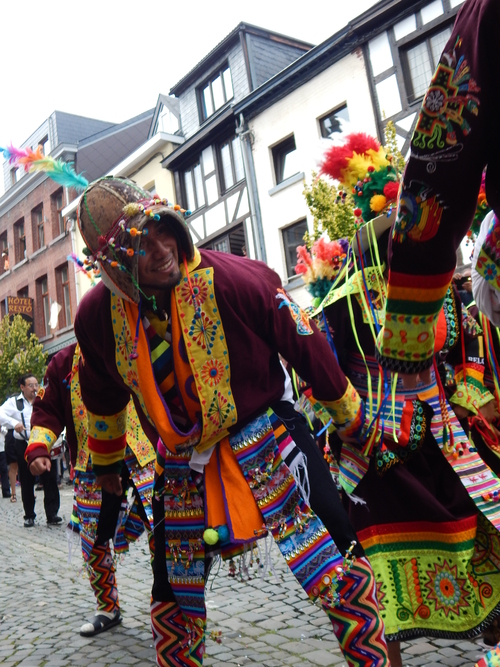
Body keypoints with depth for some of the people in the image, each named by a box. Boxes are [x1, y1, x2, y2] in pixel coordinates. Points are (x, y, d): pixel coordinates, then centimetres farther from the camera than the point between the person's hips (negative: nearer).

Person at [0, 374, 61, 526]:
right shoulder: (14, 402, 4)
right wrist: (14, 423, -25)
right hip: (24, 446, -1)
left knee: (50, 479, -2)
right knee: (26, 482, 8)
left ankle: (52, 514, 3)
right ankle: (29, 516, 19)